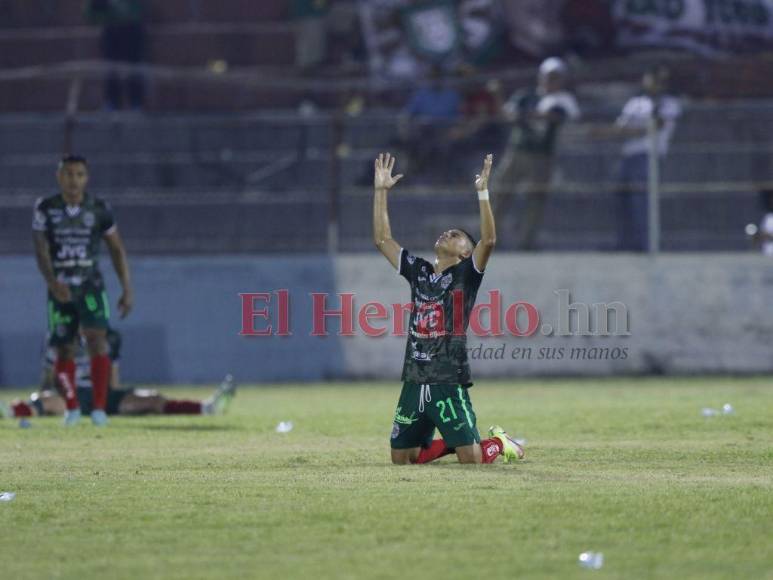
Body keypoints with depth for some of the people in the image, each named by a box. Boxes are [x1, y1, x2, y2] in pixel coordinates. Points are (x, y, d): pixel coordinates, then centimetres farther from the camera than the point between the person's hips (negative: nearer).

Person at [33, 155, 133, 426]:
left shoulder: (99, 209, -1)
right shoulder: (45, 209, -2)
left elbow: (117, 250, 7)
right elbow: (41, 250, -10)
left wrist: (127, 289, 3)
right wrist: (52, 282, -27)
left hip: (91, 285, -1)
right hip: (60, 288, 1)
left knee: (96, 338, -19)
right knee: (64, 349, 5)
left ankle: (99, 408, -21)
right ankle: (72, 408, 24)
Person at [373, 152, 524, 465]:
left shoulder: (466, 274, 0)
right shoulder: (418, 272, 14)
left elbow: (488, 241, -16)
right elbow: (382, 239, 17)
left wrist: (483, 192, -21)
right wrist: (381, 191, 13)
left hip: (449, 383, -6)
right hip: (414, 381, 6)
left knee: (471, 458, -11)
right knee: (401, 457, 6)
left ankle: (500, 442, 22)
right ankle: (452, 441, 30)